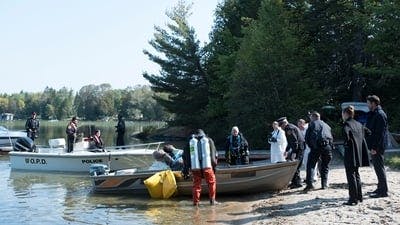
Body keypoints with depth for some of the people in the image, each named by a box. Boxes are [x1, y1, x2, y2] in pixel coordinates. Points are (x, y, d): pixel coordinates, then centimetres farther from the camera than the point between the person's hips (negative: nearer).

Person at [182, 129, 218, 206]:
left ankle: (196, 201, 9)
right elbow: (214, 154, 10)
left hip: (195, 167, 1)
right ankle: (212, 200, 9)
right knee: (212, 182, 11)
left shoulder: (190, 142, 13)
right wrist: (214, 165, 16)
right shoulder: (209, 140, 11)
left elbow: (186, 157, 12)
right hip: (207, 166, -1)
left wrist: (185, 170, 15)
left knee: (196, 184, 10)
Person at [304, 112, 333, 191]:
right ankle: (324, 184, 11)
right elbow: (331, 138, 19)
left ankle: (309, 183, -12)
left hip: (316, 146, -3)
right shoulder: (326, 125, 24)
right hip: (328, 146, 4)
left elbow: (307, 138, 7)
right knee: (325, 166, 15)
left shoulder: (312, 124, 12)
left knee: (311, 165, 1)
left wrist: (311, 146, 17)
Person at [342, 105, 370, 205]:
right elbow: (363, 139, 15)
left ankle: (353, 199, 1)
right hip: (358, 153, 8)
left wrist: (346, 143, -18)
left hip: (350, 154, -8)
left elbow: (346, 133, -32)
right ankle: (359, 197, 25)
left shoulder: (347, 124, -10)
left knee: (351, 176, -2)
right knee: (356, 175, 18)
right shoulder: (359, 124, 13)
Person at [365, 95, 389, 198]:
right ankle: (381, 188, 25)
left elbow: (380, 133, -20)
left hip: (377, 147, -10)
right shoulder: (372, 114, 15)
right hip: (373, 146, 10)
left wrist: (375, 147, -22)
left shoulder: (380, 115, -15)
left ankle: (383, 191, 0)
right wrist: (371, 146, 17)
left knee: (379, 167, -5)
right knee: (377, 167, 15)